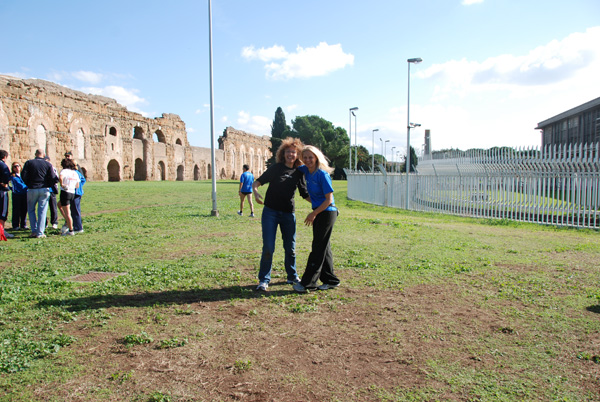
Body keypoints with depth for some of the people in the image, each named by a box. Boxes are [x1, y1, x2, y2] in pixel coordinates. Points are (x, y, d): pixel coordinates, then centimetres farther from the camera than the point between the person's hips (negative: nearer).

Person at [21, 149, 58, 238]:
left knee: (31, 210, 15)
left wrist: (29, 184, 11)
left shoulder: (29, 163, 3)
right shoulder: (48, 164, 1)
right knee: (42, 211, 3)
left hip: (32, 190, 0)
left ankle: (34, 231, 9)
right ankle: (40, 233, 1)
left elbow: (23, 176, -4)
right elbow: (54, 178, -5)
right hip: (44, 190, 0)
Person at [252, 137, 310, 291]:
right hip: (270, 211, -3)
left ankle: (292, 276, 29)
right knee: (268, 248, -5)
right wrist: (255, 191, -26)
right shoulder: (276, 168, -1)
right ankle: (264, 280, 7)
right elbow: (257, 182, -5)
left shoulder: (299, 173, 7)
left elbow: (305, 195, 12)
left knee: (290, 248, 12)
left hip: (288, 214, 3)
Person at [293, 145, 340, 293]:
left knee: (318, 248, -3)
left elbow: (329, 200, -18)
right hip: (318, 213, 9)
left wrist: (313, 214, -14)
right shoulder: (306, 170, 4)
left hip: (327, 213, -9)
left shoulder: (322, 174, -18)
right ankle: (331, 280, 23)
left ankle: (308, 283, 1)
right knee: (324, 248, 13)